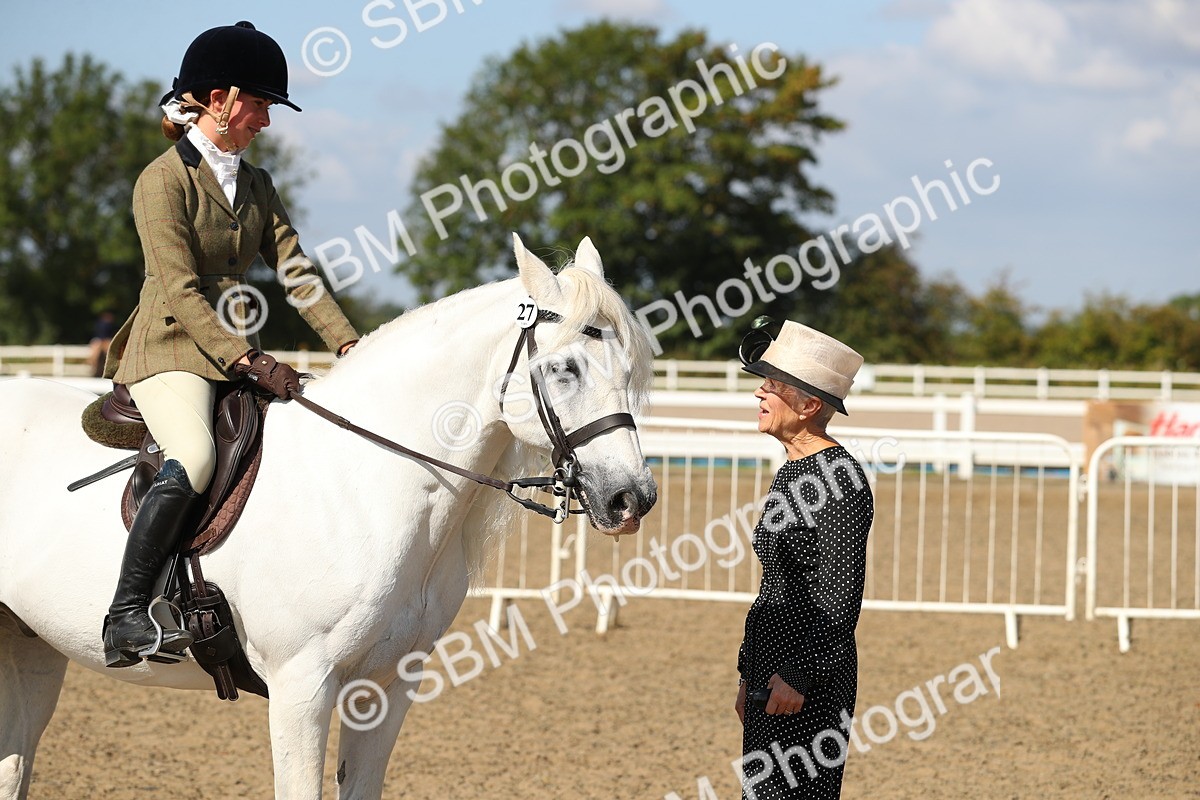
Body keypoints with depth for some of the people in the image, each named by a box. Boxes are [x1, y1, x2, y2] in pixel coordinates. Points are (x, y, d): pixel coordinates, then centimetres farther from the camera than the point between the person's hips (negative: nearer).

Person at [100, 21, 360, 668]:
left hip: (239, 353, 8)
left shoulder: (255, 185, 15)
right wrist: (247, 360, -24)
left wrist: (348, 343, -4)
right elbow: (180, 292, -16)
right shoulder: (163, 182, -8)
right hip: (171, 350, -8)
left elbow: (295, 271, 11)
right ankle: (125, 615, -29)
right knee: (193, 457, -34)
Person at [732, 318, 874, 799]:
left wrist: (798, 675, -21)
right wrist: (750, 673, 22)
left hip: (809, 682, -10)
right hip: (771, 669, 10)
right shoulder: (791, 473, 15)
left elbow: (841, 597, -18)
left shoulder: (839, 480, -15)